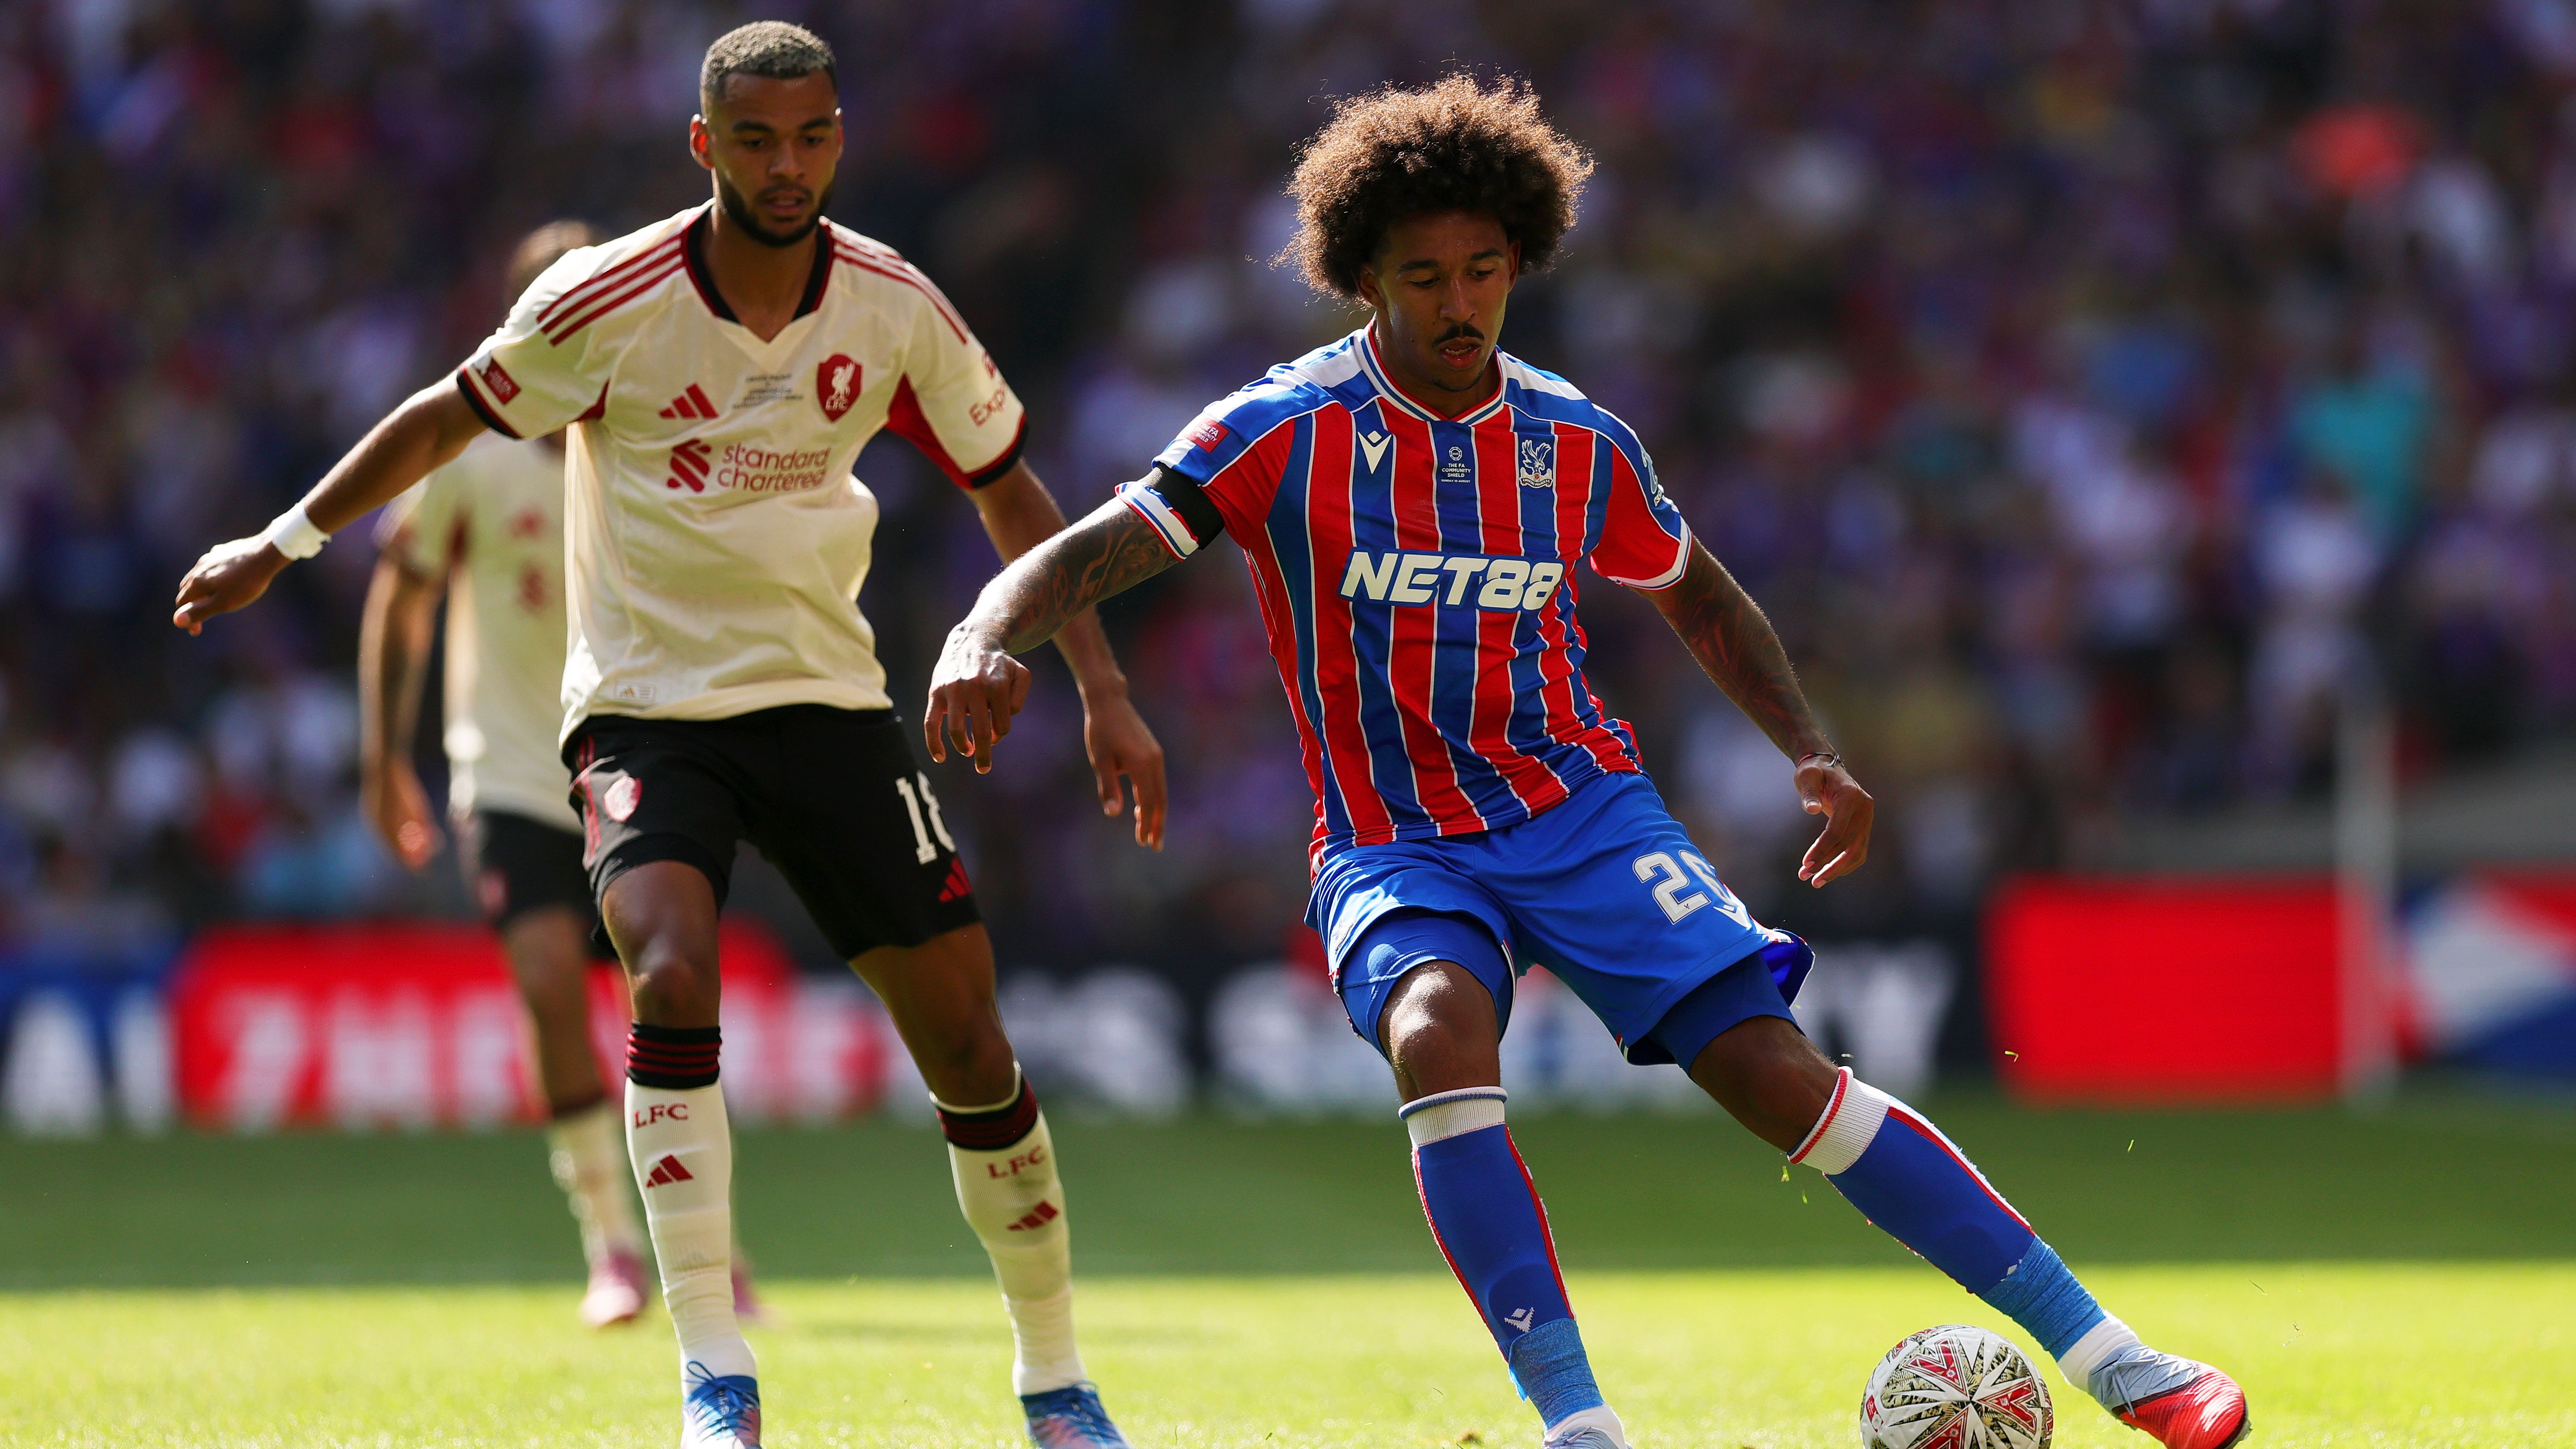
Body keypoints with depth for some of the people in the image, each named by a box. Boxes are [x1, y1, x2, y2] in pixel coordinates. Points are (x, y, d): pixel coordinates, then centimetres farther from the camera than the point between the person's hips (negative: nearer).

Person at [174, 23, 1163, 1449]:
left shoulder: (892, 307, -5)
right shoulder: (608, 300, -13)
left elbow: (1006, 488, 9)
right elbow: (447, 417, 3)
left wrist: (1102, 691, 5)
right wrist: (280, 544, 7)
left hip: (825, 695, 3)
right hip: (644, 703, -3)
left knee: (964, 1032, -2)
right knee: (673, 976, -28)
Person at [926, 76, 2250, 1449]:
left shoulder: (1577, 445, 2)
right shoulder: (1288, 432, -8)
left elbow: (1697, 596, 20)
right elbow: (1088, 552, -16)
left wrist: (1814, 754, 7)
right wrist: (985, 641, -38)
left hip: (1580, 807, 2)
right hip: (1392, 847, -2)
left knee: (1777, 1073, -14)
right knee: (1439, 1033, -35)